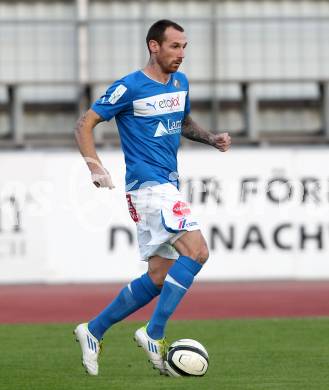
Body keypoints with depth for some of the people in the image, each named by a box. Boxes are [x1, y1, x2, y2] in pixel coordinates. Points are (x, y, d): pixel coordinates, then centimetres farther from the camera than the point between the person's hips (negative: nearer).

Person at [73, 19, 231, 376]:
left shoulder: (180, 83, 13)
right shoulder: (130, 88, -9)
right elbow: (84, 125, -7)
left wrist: (212, 138, 11)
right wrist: (95, 166, -22)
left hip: (167, 187, 9)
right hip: (148, 184, -9)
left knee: (158, 279, 9)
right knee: (196, 251, -22)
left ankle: (93, 331, 21)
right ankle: (154, 334, -17)